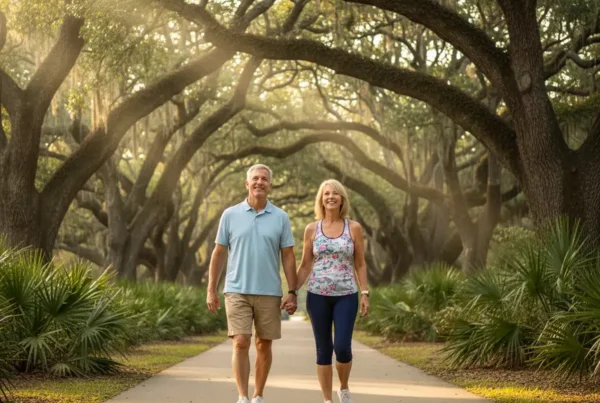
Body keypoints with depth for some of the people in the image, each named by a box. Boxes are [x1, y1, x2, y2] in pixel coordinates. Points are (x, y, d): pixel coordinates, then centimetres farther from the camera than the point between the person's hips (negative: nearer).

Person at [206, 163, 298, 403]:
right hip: (237, 291, -1)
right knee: (241, 344, -9)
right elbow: (218, 253, 6)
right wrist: (211, 290, 3)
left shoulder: (281, 218, 3)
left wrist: (292, 292, -3)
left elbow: (288, 257, 4)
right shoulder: (230, 215, 3)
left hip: (269, 293, 1)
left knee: (264, 345, 7)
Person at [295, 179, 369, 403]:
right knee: (323, 350, 3)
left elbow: (360, 264, 5)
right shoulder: (312, 229, 4)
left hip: (346, 296, -1)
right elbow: (305, 266, 8)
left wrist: (365, 293, -2)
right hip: (318, 295, 1)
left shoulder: (354, 228, 2)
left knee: (342, 347, -10)